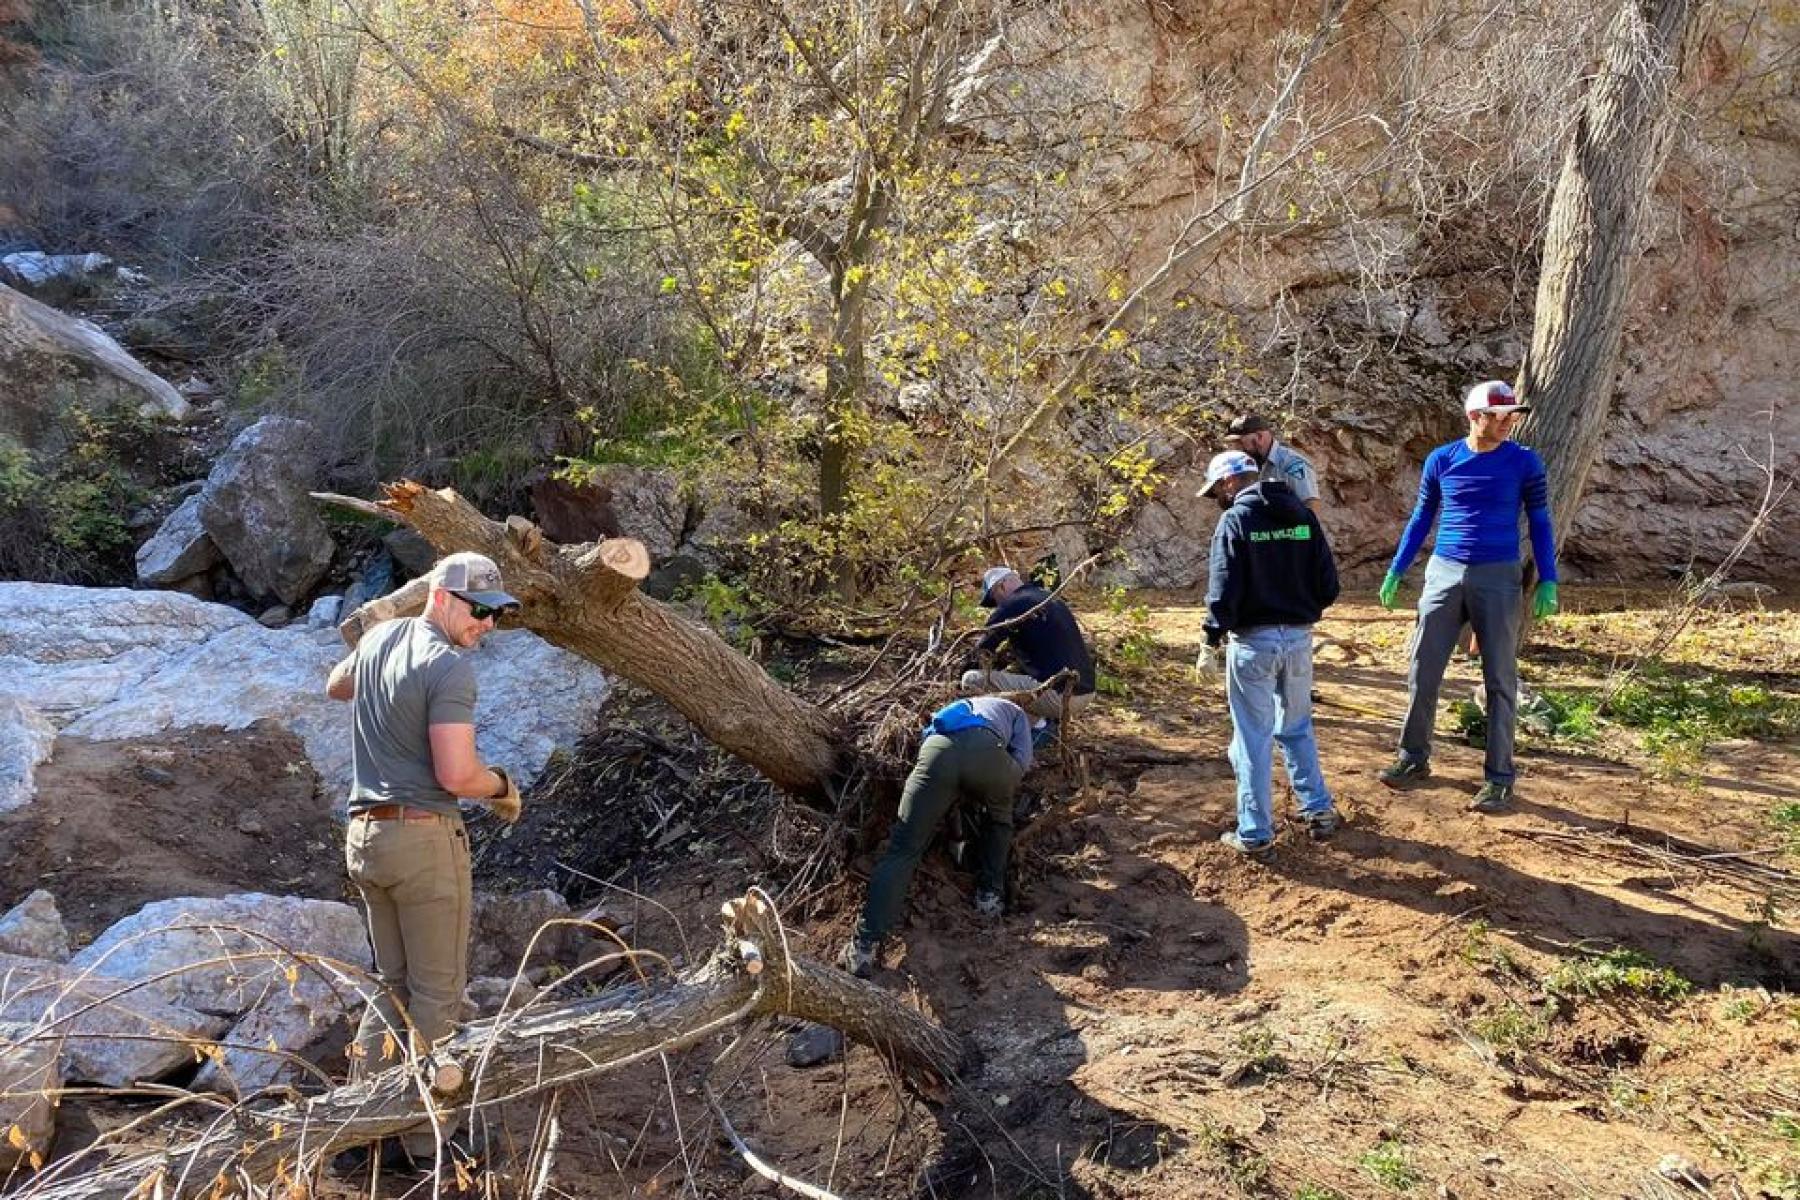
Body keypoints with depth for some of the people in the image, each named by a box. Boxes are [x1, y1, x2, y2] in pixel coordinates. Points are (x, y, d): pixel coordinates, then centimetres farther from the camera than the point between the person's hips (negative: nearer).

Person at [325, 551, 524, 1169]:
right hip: (423, 838, -8)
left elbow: (335, 687, 31)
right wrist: (503, 786, -2)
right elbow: (456, 776, -22)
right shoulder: (450, 668, -16)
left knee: (394, 985, 18)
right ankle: (422, 1143, 8)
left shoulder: (379, 637, 10)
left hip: (365, 834, 8)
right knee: (437, 995, 2)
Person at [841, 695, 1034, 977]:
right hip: (986, 751, -1)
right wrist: (998, 789, 37)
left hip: (938, 749, 1)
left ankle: (865, 944, -9)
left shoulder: (958, 706, 50)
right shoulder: (1015, 711, 40)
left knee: (903, 849, 0)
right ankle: (990, 894, 27)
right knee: (999, 816, 34)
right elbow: (1022, 762, 23)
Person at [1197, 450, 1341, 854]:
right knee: (1297, 729, 22)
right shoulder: (1303, 515, 5)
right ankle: (1319, 812, 24)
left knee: (1253, 738, 3)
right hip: (1299, 638, 5)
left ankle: (1254, 832, 8)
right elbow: (1328, 584, 5)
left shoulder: (1234, 520, -10)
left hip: (1253, 641, -5)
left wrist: (1212, 642, -6)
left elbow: (1224, 591, -14)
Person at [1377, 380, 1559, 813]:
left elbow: (1539, 522, 3)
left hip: (1498, 579, -2)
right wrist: (1396, 570, 8)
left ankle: (1499, 778, 9)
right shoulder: (1441, 460, 2)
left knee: (1500, 680, 2)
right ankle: (1414, 758, 19)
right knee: (1422, 673, 5)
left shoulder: (1524, 463, -2)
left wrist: (1548, 581, -5)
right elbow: (1421, 517, 12)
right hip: (1443, 574, 2)